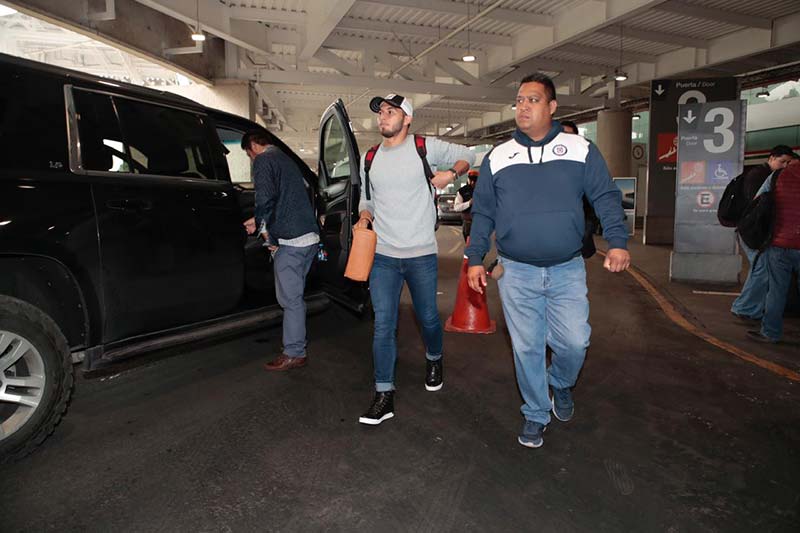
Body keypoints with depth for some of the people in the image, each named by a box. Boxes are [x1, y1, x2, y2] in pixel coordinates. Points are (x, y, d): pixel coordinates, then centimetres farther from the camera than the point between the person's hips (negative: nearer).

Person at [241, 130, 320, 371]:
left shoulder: (263, 160, -5)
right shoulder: (286, 159, 24)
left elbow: (266, 198, -18)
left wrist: (264, 227, -4)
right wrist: (260, 220, 31)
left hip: (290, 239, -9)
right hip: (310, 236, 9)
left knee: (290, 298, -2)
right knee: (295, 295, 18)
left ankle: (294, 353, 5)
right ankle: (295, 342, 29)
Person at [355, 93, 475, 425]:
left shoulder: (427, 148, -1)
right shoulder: (369, 159, 10)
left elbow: (467, 156, 12)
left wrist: (452, 173, -8)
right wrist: (364, 216, -1)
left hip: (421, 255, -2)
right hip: (382, 255, 2)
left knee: (428, 318, 13)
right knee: (383, 326, -1)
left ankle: (434, 360, 44)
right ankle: (384, 396, 8)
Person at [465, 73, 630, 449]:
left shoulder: (581, 150, 3)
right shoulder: (497, 157, 6)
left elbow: (606, 198, 2)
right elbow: (482, 213, 10)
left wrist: (617, 242, -12)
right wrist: (475, 258, 4)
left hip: (567, 270, 0)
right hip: (515, 272, 1)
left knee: (574, 341, -3)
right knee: (526, 348, 6)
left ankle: (561, 384, 32)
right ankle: (536, 414, 27)